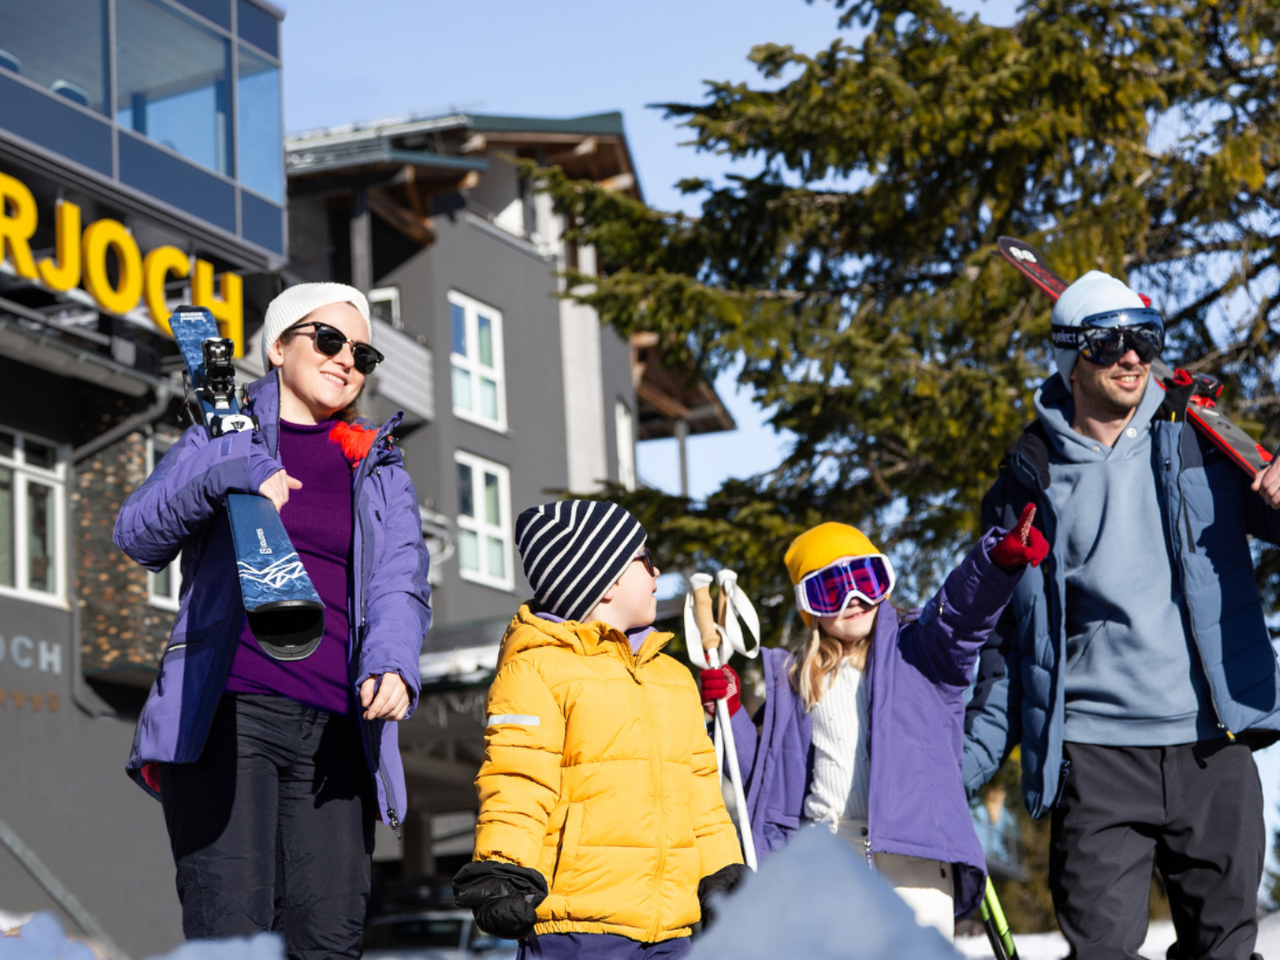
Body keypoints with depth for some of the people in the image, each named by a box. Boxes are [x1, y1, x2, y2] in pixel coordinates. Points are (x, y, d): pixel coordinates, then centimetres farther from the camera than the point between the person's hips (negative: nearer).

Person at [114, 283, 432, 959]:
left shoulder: (381, 473, 24)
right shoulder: (223, 437, 18)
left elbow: (402, 585, 9)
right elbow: (137, 536, 5)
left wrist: (391, 663, -14)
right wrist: (220, 480, -14)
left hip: (335, 727, 3)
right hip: (229, 712, -3)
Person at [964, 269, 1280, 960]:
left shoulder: (1201, 439, 8)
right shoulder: (1031, 478, 7)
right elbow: (1009, 636, 12)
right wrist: (969, 760, 7)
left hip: (1215, 745, 1)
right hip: (1097, 753, -1)